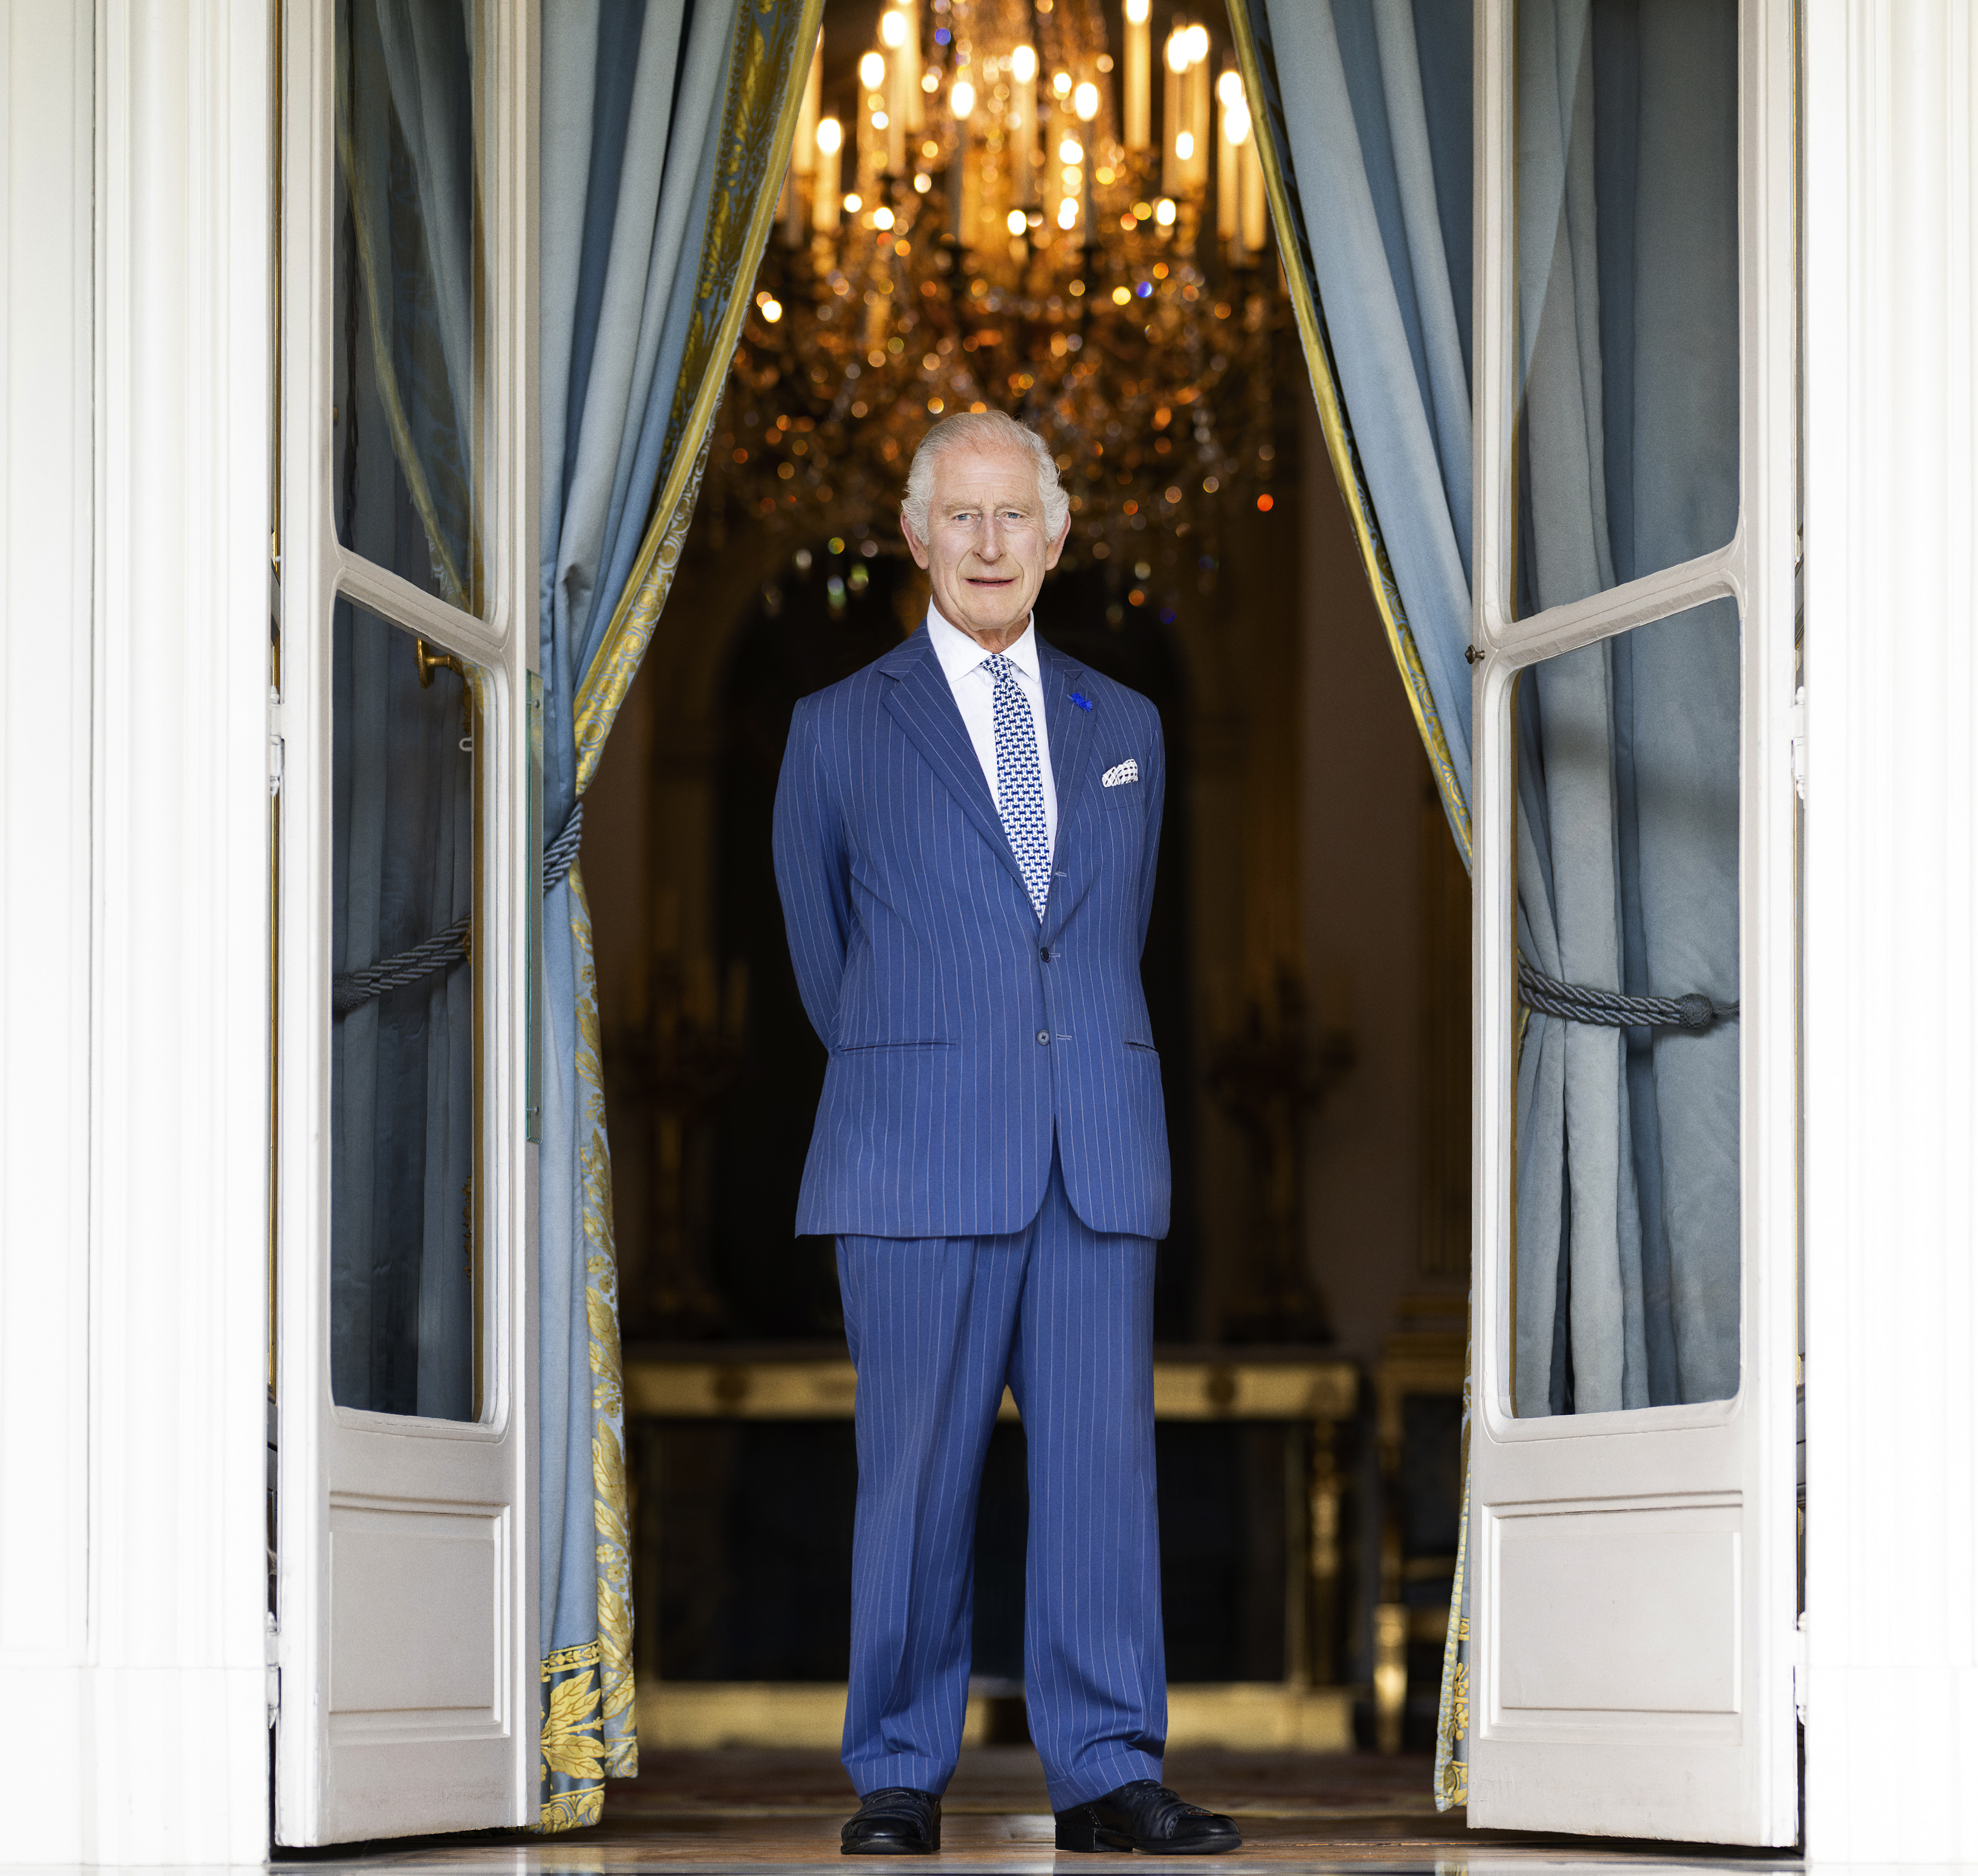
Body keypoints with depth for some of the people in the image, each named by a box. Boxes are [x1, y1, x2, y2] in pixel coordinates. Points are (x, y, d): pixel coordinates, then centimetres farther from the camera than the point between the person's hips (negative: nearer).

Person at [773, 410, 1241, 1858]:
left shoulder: (1125, 730, 15)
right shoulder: (841, 733, 7)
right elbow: (824, 963, 15)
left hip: (1102, 1161, 3)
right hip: (919, 1165, -2)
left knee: (1103, 1461, 0)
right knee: (918, 1470, -2)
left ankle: (1107, 1774, 6)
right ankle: (901, 1778, 7)